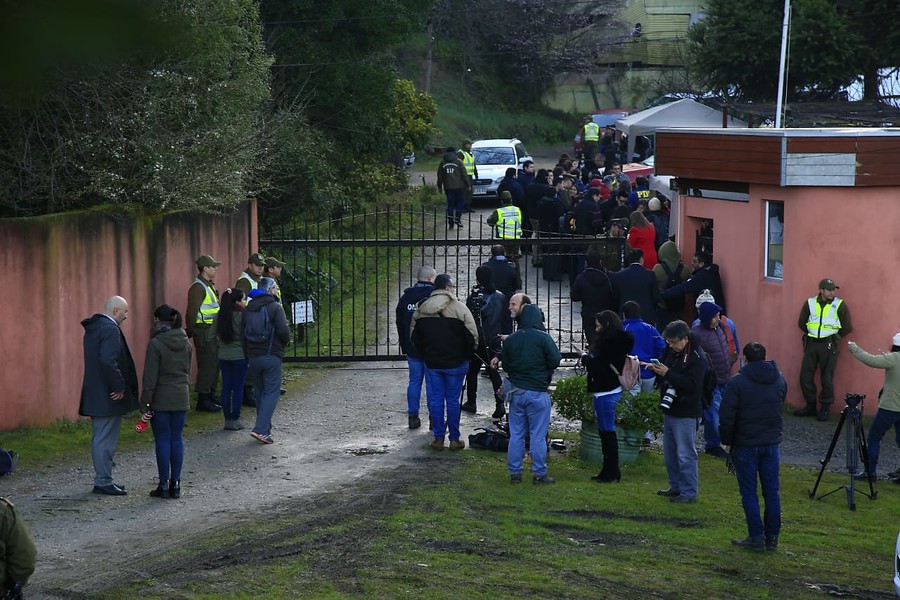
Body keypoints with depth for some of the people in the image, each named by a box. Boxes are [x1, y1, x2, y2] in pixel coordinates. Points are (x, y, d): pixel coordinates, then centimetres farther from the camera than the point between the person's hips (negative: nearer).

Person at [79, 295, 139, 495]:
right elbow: (108, 361, -29)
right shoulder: (110, 329, -18)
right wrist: (119, 386, -19)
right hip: (108, 397, -10)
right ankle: (103, 482, 0)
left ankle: (102, 480, 22)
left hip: (95, 394, 10)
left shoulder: (93, 327, 14)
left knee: (100, 439, 15)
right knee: (106, 439, -4)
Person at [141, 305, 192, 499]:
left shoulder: (156, 344, -14)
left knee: (163, 440, 1)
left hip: (161, 399, -5)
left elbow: (150, 376, -14)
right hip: (181, 397, 5)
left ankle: (164, 484, 3)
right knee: (177, 439, 10)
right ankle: (175, 483, 11)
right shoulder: (185, 342, 5)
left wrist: (145, 402, -10)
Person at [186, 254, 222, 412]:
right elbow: (191, 312, -18)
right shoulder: (198, 287, -16)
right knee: (206, 365, -7)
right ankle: (203, 400, -2)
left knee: (214, 364, 14)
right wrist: (191, 332, -17)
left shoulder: (209, 285, 16)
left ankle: (210, 395, 23)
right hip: (203, 332, -10)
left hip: (212, 331, 10)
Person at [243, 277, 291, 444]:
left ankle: (265, 428, 20)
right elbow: (283, 331, -17)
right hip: (271, 356, -6)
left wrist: (248, 356, 17)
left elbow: (242, 335, 12)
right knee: (271, 393, -4)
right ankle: (261, 429, -16)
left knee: (260, 393, 15)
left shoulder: (248, 309, 11)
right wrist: (284, 343, 4)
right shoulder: (275, 307, -8)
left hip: (253, 357, 6)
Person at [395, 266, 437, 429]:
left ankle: (413, 416, 12)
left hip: (412, 348, 4)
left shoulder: (405, 297, 5)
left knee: (414, 381, 11)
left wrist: (405, 346, 18)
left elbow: (399, 323, 11)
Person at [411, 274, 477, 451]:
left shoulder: (421, 309, 1)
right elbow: (472, 336, -12)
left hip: (431, 363, 3)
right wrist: (467, 355, 4)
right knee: (453, 400, 6)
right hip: (455, 363, -3)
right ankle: (454, 439, 11)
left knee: (435, 400, 8)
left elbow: (415, 336, 9)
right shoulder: (459, 308, -12)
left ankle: (438, 438, 12)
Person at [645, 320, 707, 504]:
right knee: (670, 452, 16)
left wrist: (668, 374, -27)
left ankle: (689, 493, 2)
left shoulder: (697, 357, -17)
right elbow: (665, 375, 20)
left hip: (686, 413, -9)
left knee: (686, 454, -5)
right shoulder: (671, 351, 8)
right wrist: (656, 369, -3)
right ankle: (676, 487, 28)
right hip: (670, 409, 9)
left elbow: (692, 383, -25)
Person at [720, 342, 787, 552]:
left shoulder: (737, 383, -13)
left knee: (749, 493, 3)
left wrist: (727, 441, 0)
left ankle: (756, 538, 3)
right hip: (772, 443, 5)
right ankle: (772, 537, 14)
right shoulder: (780, 380, 4)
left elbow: (727, 417, -12)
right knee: (771, 491, 10)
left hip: (746, 445, -4)